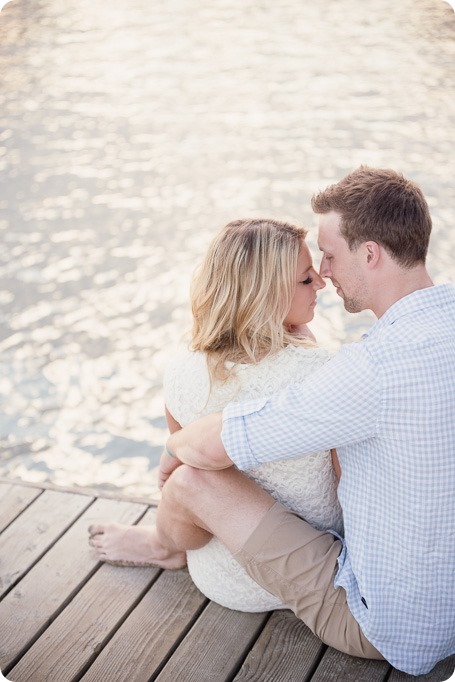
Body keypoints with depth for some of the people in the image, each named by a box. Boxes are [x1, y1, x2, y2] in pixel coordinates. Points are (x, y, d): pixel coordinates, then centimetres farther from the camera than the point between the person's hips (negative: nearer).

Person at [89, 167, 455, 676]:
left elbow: (212, 446, -25)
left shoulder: (379, 363, -32)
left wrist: (175, 447, -2)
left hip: (388, 628, -9)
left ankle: (161, 545, 31)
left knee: (193, 481, -9)